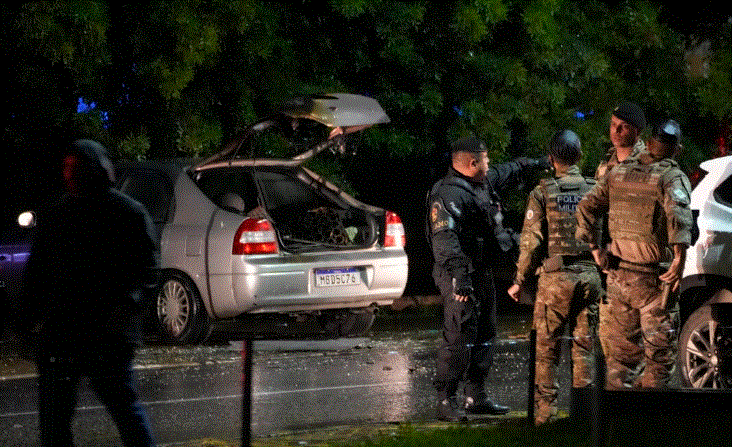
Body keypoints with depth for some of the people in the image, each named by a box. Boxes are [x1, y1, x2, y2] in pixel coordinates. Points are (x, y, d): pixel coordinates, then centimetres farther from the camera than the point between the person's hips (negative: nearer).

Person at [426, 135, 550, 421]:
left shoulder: (485, 181, 12)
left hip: (482, 272, 10)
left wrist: (536, 163, 48)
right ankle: (446, 401, -11)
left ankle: (476, 397, 21)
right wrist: (458, 276, -37)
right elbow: (445, 238, -29)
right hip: (460, 275, -10)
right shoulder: (449, 194, -19)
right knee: (459, 338, -13)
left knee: (484, 335, 14)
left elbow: (509, 171, 35)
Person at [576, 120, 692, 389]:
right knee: (660, 353, 2)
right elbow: (678, 214, -28)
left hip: (618, 274, 6)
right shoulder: (672, 177, -9)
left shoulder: (619, 173, 10)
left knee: (621, 351, 15)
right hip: (652, 279, -6)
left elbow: (586, 208, 10)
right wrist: (679, 260, -29)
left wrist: (595, 249, 13)